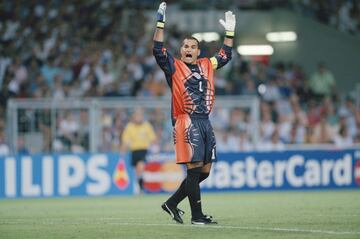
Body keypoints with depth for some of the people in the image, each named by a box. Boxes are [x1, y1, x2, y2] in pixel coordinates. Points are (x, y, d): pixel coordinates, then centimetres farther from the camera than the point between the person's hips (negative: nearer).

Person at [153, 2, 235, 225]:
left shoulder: (206, 65, 18)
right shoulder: (174, 66, 3)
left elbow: (225, 56, 32)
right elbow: (158, 50, -11)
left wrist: (230, 31, 28)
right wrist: (161, 23, -16)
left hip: (205, 122, 7)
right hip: (187, 122, -7)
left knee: (204, 171, 7)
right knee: (194, 168, -9)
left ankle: (172, 203, 20)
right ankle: (197, 215, -5)